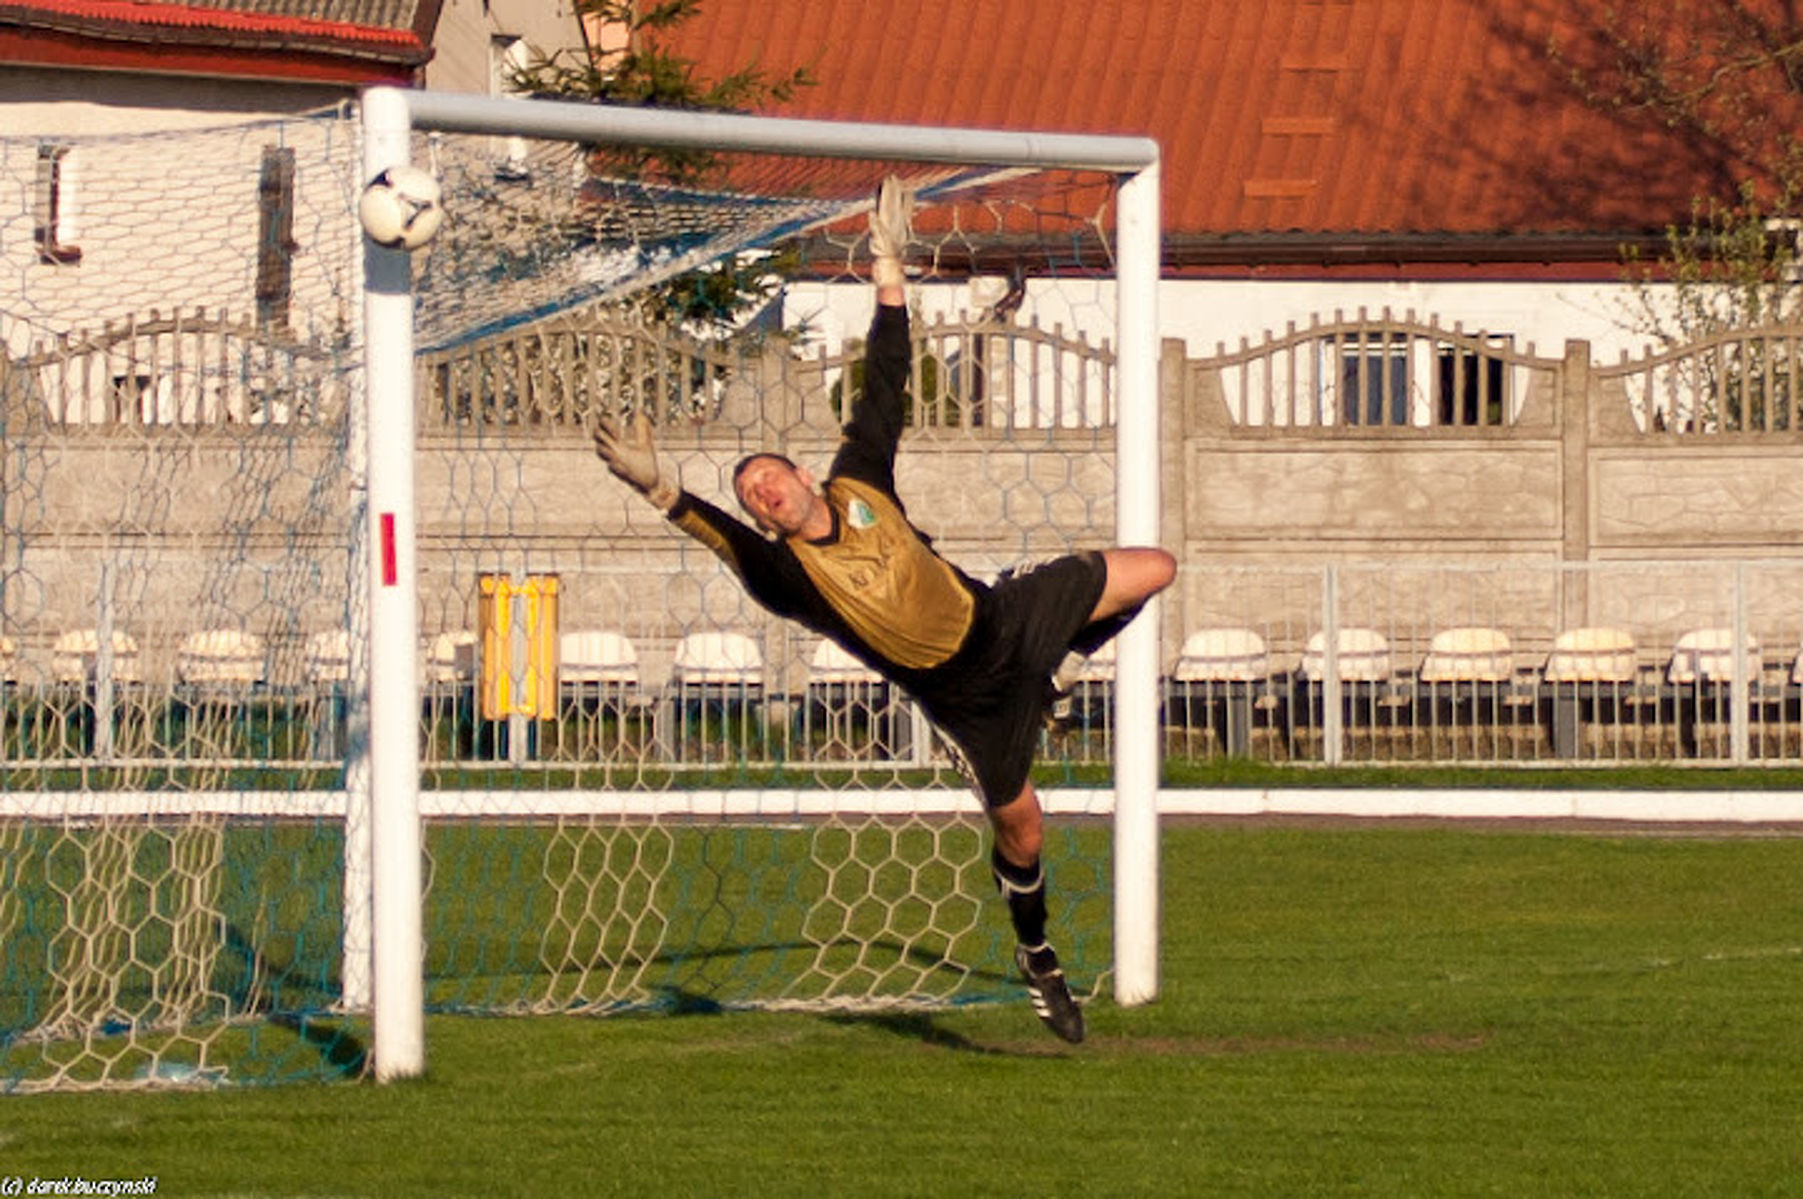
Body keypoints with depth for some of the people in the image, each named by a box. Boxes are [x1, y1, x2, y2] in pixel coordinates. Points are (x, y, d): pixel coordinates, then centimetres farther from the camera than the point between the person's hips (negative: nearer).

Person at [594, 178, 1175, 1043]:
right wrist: (659, 490, -59)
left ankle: (1055, 677, 27)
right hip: (963, 696, -4)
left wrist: (889, 269, -4)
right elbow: (723, 537, -41)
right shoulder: (784, 573, -21)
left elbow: (886, 381, -2)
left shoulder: (859, 481, -8)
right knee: (1018, 824, -1)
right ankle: (1037, 959, 26)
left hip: (1005, 615, 4)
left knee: (1150, 571, 3)